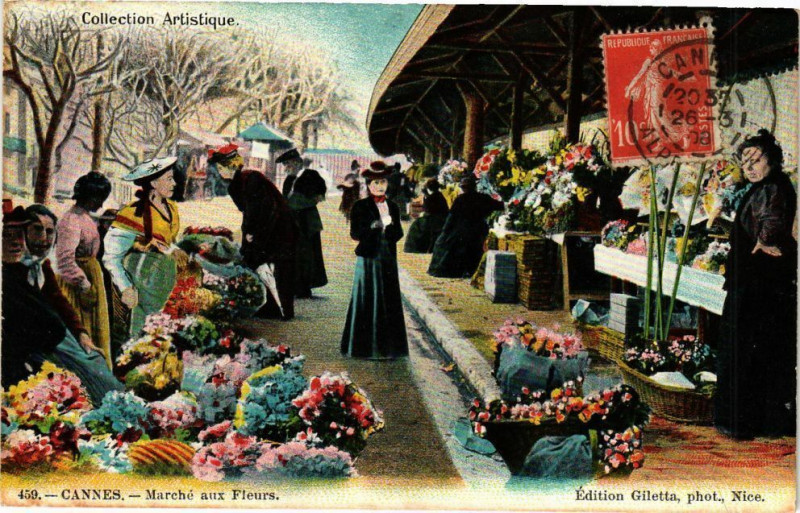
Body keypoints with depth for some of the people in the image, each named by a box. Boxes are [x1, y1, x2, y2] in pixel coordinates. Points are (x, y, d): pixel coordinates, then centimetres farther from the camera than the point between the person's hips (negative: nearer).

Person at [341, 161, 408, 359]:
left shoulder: (393, 207, 12)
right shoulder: (360, 206, 0)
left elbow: (399, 234, 9)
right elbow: (355, 233, -6)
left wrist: (389, 225, -12)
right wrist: (373, 226, -21)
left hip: (388, 259, 4)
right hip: (368, 259, -4)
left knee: (389, 303, 5)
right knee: (367, 301, -3)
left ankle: (388, 346, 13)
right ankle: (366, 346, 4)